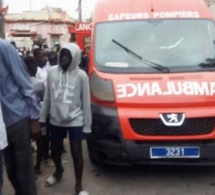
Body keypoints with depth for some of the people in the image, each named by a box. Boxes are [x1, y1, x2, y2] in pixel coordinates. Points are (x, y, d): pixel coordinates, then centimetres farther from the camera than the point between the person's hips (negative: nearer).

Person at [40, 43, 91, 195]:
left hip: (75, 121, -4)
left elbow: (86, 102, -7)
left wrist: (87, 125, -7)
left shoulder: (81, 75, -11)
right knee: (55, 149, 17)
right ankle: (58, 172, 47)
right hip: (56, 120, 4)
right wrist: (42, 117, 10)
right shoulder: (52, 72, -1)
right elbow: (47, 97, 7)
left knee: (76, 151, -2)